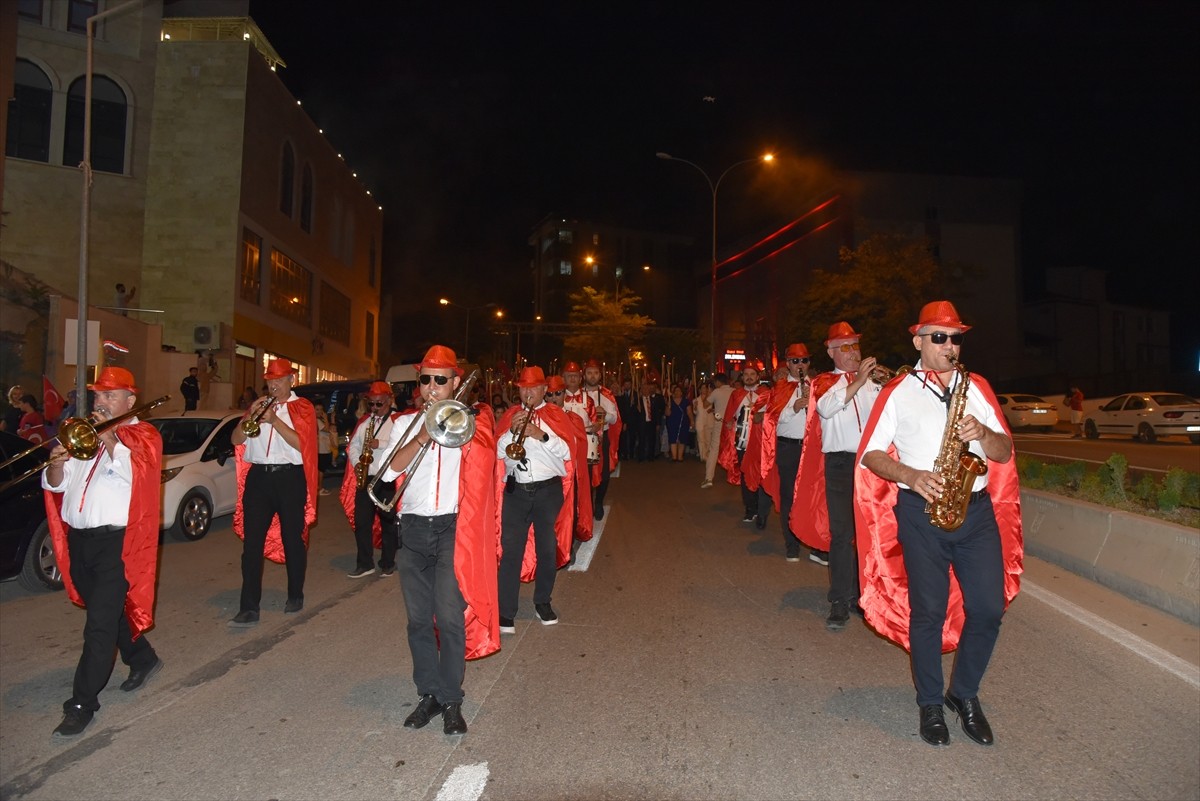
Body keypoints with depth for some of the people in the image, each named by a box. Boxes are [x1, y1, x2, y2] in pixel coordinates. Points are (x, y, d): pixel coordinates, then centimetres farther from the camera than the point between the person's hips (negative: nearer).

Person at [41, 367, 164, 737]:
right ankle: (143, 659, 39)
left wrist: (109, 437, -19)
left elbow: (135, 473, -20)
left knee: (100, 623, -5)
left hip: (116, 541, -7)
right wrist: (56, 464, -9)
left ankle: (82, 703, 3)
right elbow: (55, 485, 12)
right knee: (109, 610, 19)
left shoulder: (143, 434, -2)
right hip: (79, 539, 7)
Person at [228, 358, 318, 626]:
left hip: (290, 477, -3)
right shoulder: (259, 405, 14)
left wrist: (274, 420, -17)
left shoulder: (301, 408, 2)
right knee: (252, 542, -2)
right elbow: (236, 440, 7)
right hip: (258, 477, 3)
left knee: (293, 539, 7)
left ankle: (295, 596, 23)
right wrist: (250, 416, -8)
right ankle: (249, 607, 0)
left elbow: (302, 443, -11)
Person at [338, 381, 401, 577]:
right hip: (365, 478, 5)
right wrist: (356, 464, -2)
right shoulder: (364, 422, 16)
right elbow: (352, 446, 15)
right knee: (361, 521, 4)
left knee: (388, 522, 4)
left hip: (388, 479, -5)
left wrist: (381, 444, -21)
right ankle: (364, 564, 13)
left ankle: (388, 564, 16)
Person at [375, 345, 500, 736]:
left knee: (450, 617, -7)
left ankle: (451, 701, 7)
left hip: (454, 528, -3)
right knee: (419, 618, 8)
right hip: (414, 528, 3)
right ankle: (429, 694, 22)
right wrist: (422, 435, -13)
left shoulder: (471, 420, 6)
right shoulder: (404, 423, 12)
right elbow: (388, 469, -3)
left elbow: (485, 449, -15)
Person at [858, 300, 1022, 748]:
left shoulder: (976, 387, 12)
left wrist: (983, 433, -11)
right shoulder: (898, 392, 3)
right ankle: (931, 703, 22)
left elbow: (1004, 453, 10)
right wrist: (911, 476, -15)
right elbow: (870, 454, 1)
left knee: (988, 608, 3)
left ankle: (965, 694, 27)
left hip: (976, 508, 3)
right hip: (922, 512, -3)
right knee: (928, 611, 4)